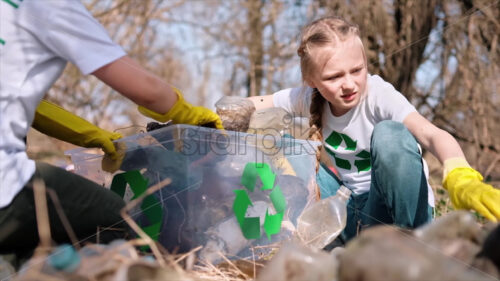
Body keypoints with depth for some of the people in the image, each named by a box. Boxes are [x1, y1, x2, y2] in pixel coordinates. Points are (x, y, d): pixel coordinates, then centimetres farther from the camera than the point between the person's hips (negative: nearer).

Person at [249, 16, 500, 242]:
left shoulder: (378, 94, -21)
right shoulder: (308, 98, -6)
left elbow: (431, 135, -38)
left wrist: (462, 179, -58)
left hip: (398, 208, -4)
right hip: (350, 211, 5)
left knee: (389, 133, -33)